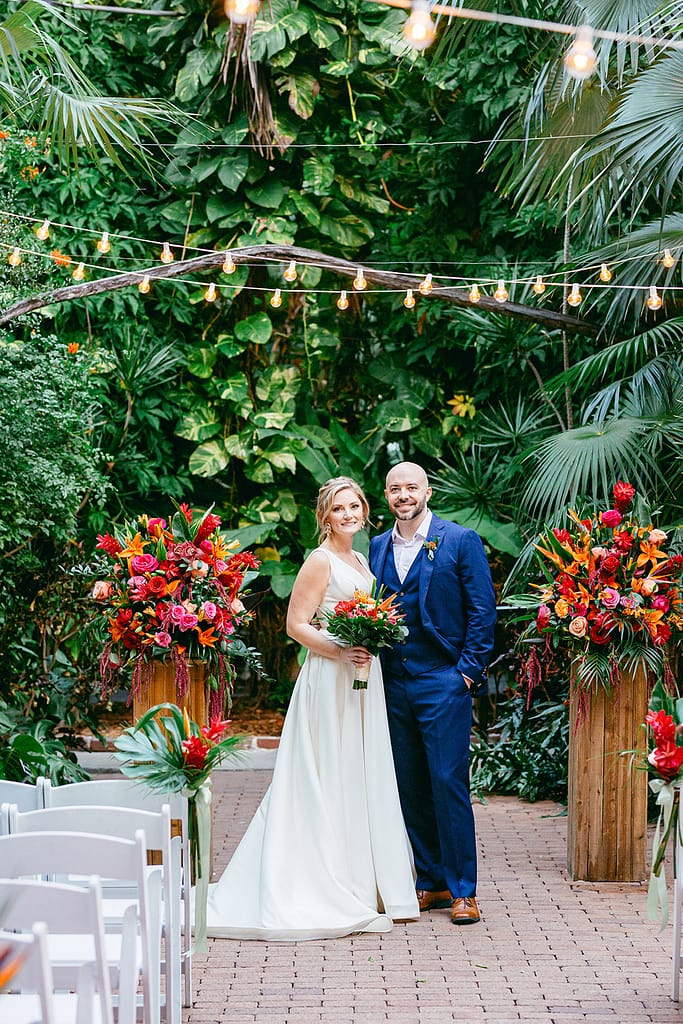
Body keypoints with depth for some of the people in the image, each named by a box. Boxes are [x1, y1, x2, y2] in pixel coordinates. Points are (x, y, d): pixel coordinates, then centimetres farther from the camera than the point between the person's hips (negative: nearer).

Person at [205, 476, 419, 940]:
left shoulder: (360, 562, 16)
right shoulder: (320, 561, -9)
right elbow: (296, 624, -13)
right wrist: (339, 652, -24)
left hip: (364, 683, 9)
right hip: (330, 682, -9)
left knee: (364, 780, 11)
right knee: (331, 781, -5)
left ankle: (366, 888, 18)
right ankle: (330, 890, 0)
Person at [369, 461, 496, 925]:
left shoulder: (461, 540, -2)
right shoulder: (378, 547, 13)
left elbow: (483, 609, -4)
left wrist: (469, 669, -9)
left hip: (444, 682, -5)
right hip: (394, 683, 5)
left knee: (449, 783, -7)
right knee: (409, 787, 8)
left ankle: (463, 890, 1)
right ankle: (431, 882, 17)